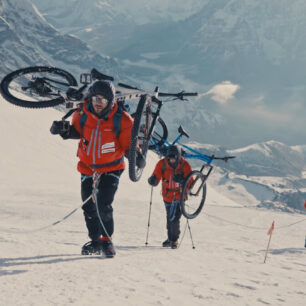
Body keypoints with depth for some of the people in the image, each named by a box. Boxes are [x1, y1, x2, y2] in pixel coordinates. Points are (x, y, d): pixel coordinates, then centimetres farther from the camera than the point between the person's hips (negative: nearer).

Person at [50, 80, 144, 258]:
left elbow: (128, 145, -10)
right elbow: (77, 131, 10)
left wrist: (135, 155, -30)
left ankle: (107, 240, 4)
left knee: (104, 206, -17)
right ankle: (95, 242, 28)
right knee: (89, 207, 10)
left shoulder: (122, 119, -18)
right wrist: (64, 130, -10)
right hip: (88, 168, 4)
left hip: (111, 169, -4)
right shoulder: (82, 114, -10)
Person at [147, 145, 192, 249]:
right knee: (169, 218, 15)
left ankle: (174, 240, 3)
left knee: (174, 218, -15)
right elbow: (156, 177, -12)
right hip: (167, 195, 3)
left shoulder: (185, 165, -16)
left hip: (179, 195, -3)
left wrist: (182, 181, -36)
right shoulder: (162, 164, -11)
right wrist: (152, 180, -36)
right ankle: (170, 238, 34)